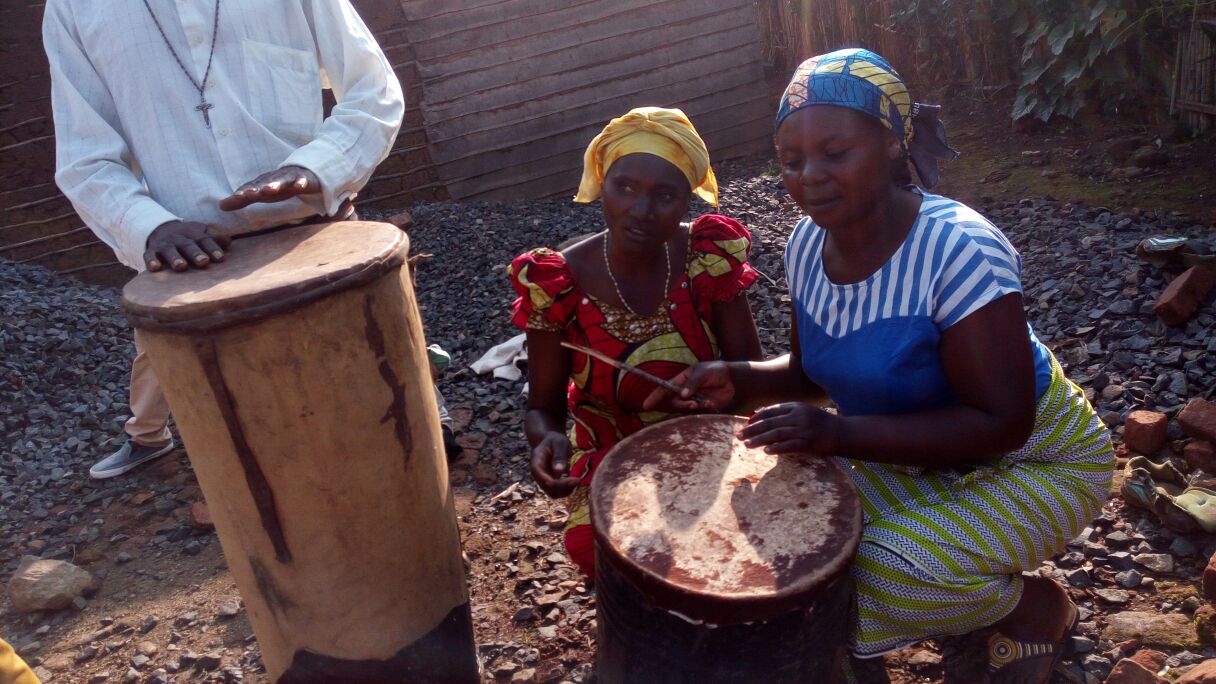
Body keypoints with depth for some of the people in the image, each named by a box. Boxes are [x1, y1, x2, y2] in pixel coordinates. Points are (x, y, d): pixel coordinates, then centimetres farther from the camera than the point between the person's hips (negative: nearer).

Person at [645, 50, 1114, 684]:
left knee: (894, 571, -28)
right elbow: (814, 370, 3)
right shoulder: (808, 243, -10)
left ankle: (1038, 606, 8)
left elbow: (1001, 423, -29)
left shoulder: (959, 250, -31)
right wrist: (739, 380, -18)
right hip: (918, 450, 6)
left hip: (1031, 461, -6)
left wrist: (840, 433, -38)